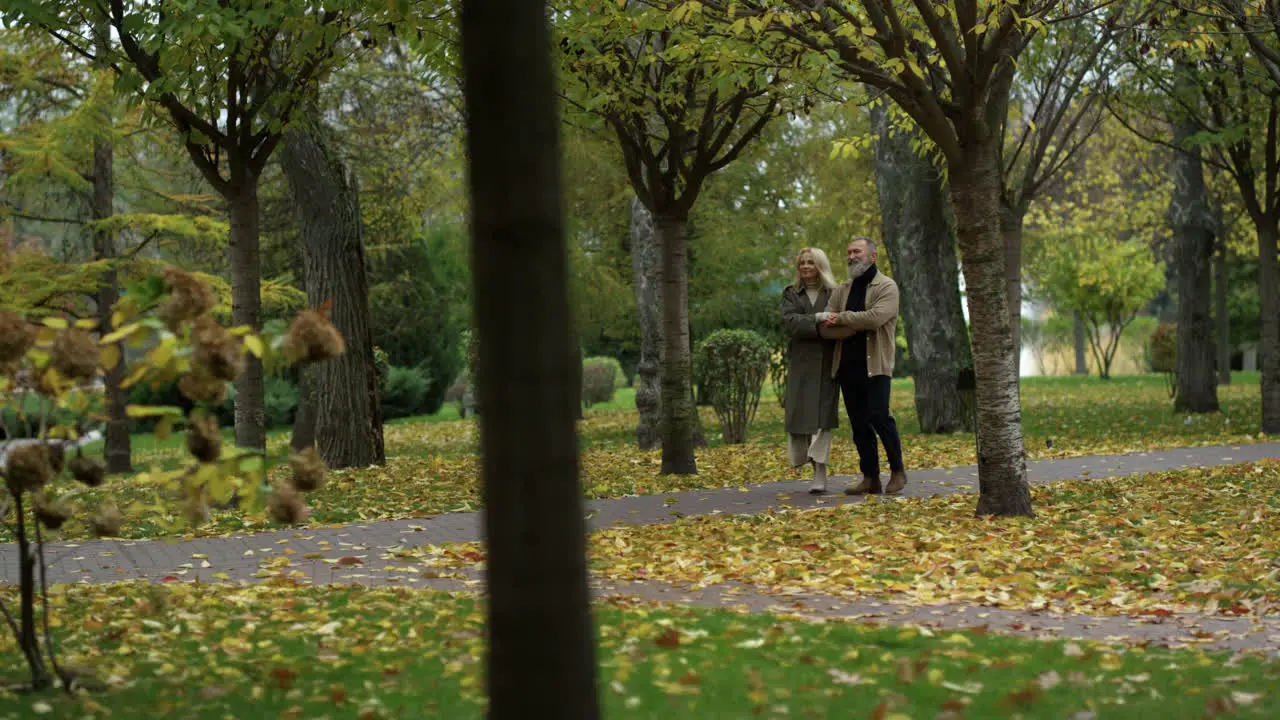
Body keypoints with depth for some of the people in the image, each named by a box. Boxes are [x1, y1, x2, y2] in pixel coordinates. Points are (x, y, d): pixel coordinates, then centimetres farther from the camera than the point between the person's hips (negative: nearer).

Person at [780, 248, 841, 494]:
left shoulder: (834, 294, 8)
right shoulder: (791, 294, 12)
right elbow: (790, 321, -5)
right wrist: (818, 321, -19)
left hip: (826, 363, -2)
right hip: (801, 363, 2)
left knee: (822, 415, -11)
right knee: (801, 415, 0)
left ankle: (820, 474, -16)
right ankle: (816, 469, 12)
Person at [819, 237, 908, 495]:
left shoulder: (886, 287, -1)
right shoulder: (842, 290, 15)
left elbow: (875, 317, -19)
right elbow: (825, 328, 3)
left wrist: (841, 318, -9)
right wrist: (859, 326, -11)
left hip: (875, 364, -6)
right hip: (847, 365, 6)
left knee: (879, 417, -12)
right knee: (859, 424, 6)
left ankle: (897, 471, 6)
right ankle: (870, 479, 11)